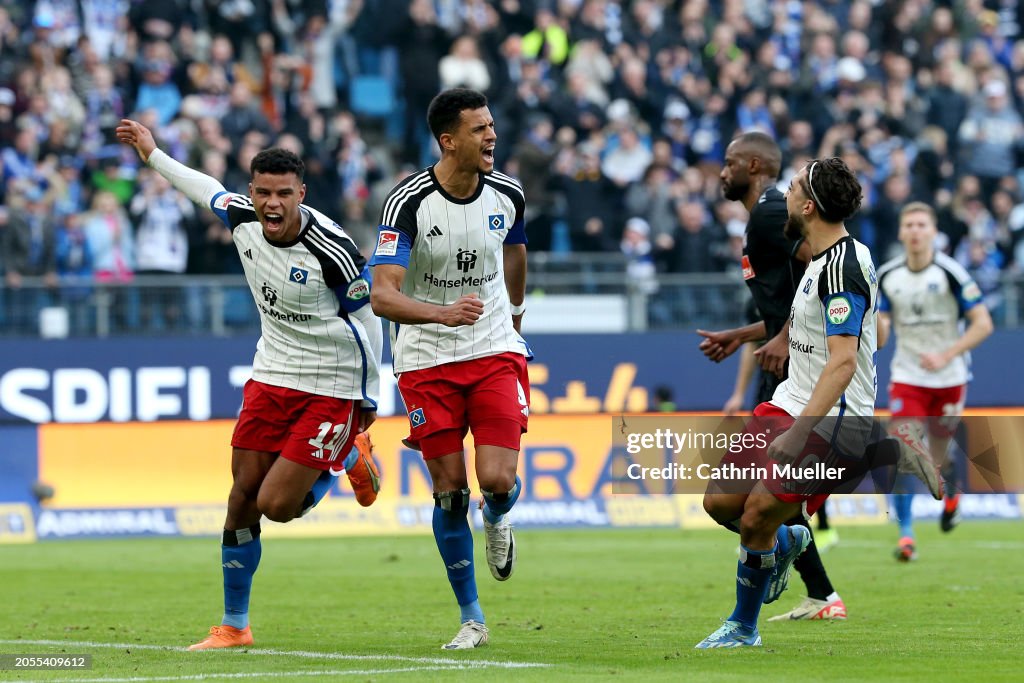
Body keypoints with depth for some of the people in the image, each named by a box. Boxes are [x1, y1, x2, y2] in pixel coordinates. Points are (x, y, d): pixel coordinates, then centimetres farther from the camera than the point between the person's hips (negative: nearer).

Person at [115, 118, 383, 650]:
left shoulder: (331, 249, -23)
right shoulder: (242, 218, -7)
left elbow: (367, 317, -11)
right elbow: (211, 192, 17)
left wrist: (369, 396, -4)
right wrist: (153, 155, 27)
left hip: (332, 387, -5)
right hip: (271, 376, 5)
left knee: (276, 506, -10)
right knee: (242, 497, 2)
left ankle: (349, 458, 20)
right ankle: (233, 626, 15)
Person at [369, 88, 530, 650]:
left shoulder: (507, 194, -3)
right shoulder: (408, 201, -17)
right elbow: (382, 296, -24)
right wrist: (442, 313, -41)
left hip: (495, 351, 2)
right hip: (427, 358, -2)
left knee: (498, 480, -14)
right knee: (449, 491, -2)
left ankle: (496, 518, 25)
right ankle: (471, 618, 12)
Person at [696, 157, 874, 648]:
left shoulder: (843, 265, -20)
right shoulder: (821, 260, 11)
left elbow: (843, 361, -27)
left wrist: (800, 431, -32)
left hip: (830, 422, -9)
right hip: (792, 405, 9)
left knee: (756, 519, -8)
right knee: (720, 502, 4)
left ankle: (743, 629, 11)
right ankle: (786, 541, 32)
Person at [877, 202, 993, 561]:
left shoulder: (950, 272, -12)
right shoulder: (887, 277, 0)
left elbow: (983, 323, -11)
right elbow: (880, 339, 6)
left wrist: (946, 356, -21)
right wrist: (875, 321, -18)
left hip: (949, 379, -2)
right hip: (907, 379, 2)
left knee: (937, 461, 8)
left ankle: (951, 491, 44)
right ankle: (905, 535, -10)